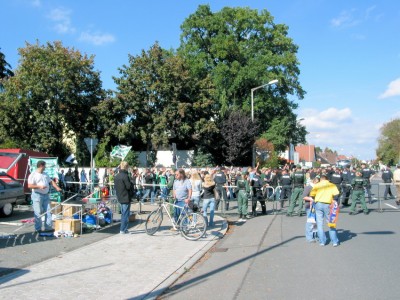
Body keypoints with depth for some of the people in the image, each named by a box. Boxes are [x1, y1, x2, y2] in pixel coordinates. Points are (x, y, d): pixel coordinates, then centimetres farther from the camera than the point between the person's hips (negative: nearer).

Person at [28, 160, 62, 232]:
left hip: (46, 195, 7)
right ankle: (38, 229, 2)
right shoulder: (33, 175, -5)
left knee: (48, 212, 5)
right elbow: (29, 186, -13)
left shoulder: (45, 174, 18)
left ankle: (48, 227, 11)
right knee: (38, 213, -4)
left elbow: (51, 181, 20)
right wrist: (39, 186, -22)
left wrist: (57, 187, 6)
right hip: (37, 195, -7)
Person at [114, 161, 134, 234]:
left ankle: (122, 228, 24)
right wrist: (131, 183, -1)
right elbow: (128, 186, -19)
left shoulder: (116, 176, 9)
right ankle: (123, 230, 0)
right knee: (126, 214, -1)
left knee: (123, 213, 18)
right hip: (126, 197, -8)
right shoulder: (125, 176, -18)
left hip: (120, 197, 8)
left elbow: (115, 186, 14)